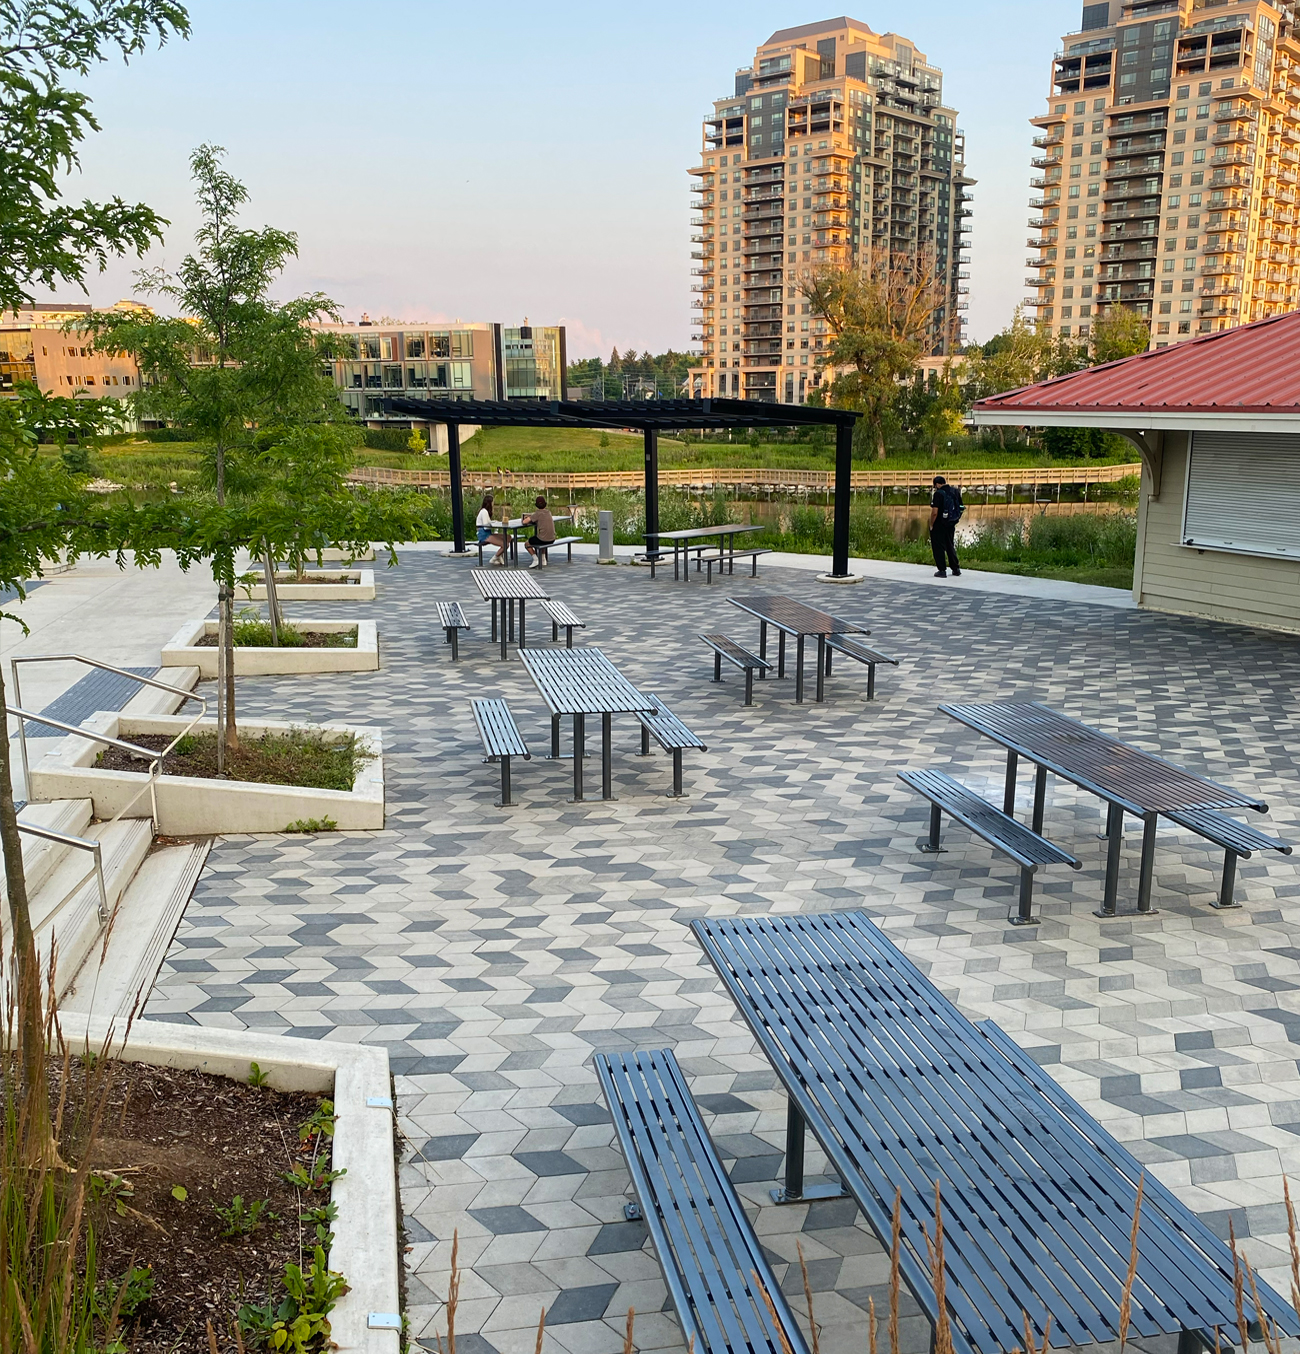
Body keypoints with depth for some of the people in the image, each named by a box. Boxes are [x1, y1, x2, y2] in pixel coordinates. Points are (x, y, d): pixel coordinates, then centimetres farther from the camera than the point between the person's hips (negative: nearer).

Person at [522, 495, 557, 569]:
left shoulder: (538, 513, -11)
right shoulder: (548, 512, 9)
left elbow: (524, 522, -12)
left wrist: (528, 519, 11)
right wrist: (531, 518, 18)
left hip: (543, 539, -7)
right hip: (552, 540, 7)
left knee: (527, 543, 17)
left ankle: (535, 559, 4)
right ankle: (543, 560, 31)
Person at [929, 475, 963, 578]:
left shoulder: (938, 494, -16)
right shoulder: (956, 492, 5)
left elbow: (934, 512, -21)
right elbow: (961, 507, 11)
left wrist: (931, 525, -9)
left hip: (939, 525, -7)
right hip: (951, 525, 7)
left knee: (939, 548, 3)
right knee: (950, 546, 17)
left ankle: (942, 570, 3)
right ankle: (956, 569, 19)